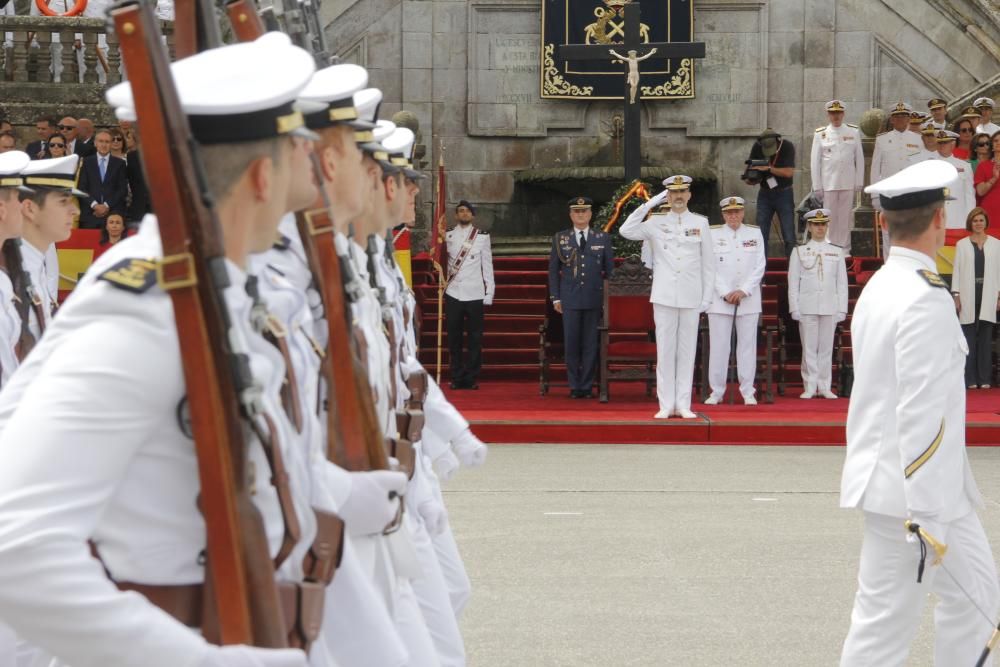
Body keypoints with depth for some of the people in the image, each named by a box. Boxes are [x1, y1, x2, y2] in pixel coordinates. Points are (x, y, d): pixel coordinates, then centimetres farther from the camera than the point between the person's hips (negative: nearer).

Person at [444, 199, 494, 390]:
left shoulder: (482, 236, 5)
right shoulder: (448, 235, 7)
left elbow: (487, 265, 5)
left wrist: (489, 293, 1)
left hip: (475, 294, -1)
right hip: (453, 293, 1)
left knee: (475, 338, 1)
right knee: (454, 337, 4)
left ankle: (472, 378, 8)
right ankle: (457, 377, 12)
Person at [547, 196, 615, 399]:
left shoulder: (603, 238, 8)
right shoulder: (560, 238, 7)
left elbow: (609, 269, 9)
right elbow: (553, 270, 8)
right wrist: (555, 297, 2)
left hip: (594, 299, 0)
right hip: (570, 299, 0)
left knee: (590, 344, 2)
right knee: (571, 343, 0)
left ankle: (587, 386, 8)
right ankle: (575, 386, 8)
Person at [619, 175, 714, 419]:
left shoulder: (701, 223, 7)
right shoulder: (657, 222, 5)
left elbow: (708, 263, 8)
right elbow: (626, 231, -9)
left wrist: (707, 297, 3)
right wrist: (650, 204, -8)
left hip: (691, 297, 1)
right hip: (664, 296, -1)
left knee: (687, 350, 4)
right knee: (665, 349, 0)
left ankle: (683, 404, 8)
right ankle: (666, 405, 4)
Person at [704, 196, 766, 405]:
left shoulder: (755, 234, 7)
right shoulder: (713, 235, 3)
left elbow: (760, 266, 3)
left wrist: (743, 291, -7)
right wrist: (725, 293, -9)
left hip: (749, 299, 1)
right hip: (720, 299, -1)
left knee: (747, 344, 2)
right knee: (718, 345, -2)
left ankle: (748, 392, 7)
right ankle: (717, 391, 4)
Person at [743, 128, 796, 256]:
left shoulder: (787, 147, -14)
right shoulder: (757, 147, -5)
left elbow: (789, 172, -21)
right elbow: (751, 169, 0)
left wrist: (768, 168, -27)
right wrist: (750, 179, -22)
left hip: (784, 194, -3)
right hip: (765, 194, 3)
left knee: (789, 238, -2)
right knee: (761, 237, -1)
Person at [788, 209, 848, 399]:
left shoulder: (836, 252, 11)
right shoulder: (799, 252, 7)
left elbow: (842, 283, 9)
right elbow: (793, 282, 4)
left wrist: (842, 309, 3)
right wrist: (794, 308, -3)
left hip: (830, 307, 1)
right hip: (807, 307, -1)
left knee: (826, 347, 3)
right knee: (809, 348, -1)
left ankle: (825, 387, 8)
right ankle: (810, 387, 3)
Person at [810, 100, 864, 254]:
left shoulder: (854, 132, 6)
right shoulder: (820, 134, 4)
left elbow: (859, 158, 8)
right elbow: (815, 162, 4)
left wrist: (859, 182, 4)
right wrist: (817, 186, 1)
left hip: (848, 183, 1)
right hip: (829, 183, -1)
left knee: (846, 217, 4)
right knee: (830, 218, 1)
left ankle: (845, 250, 10)